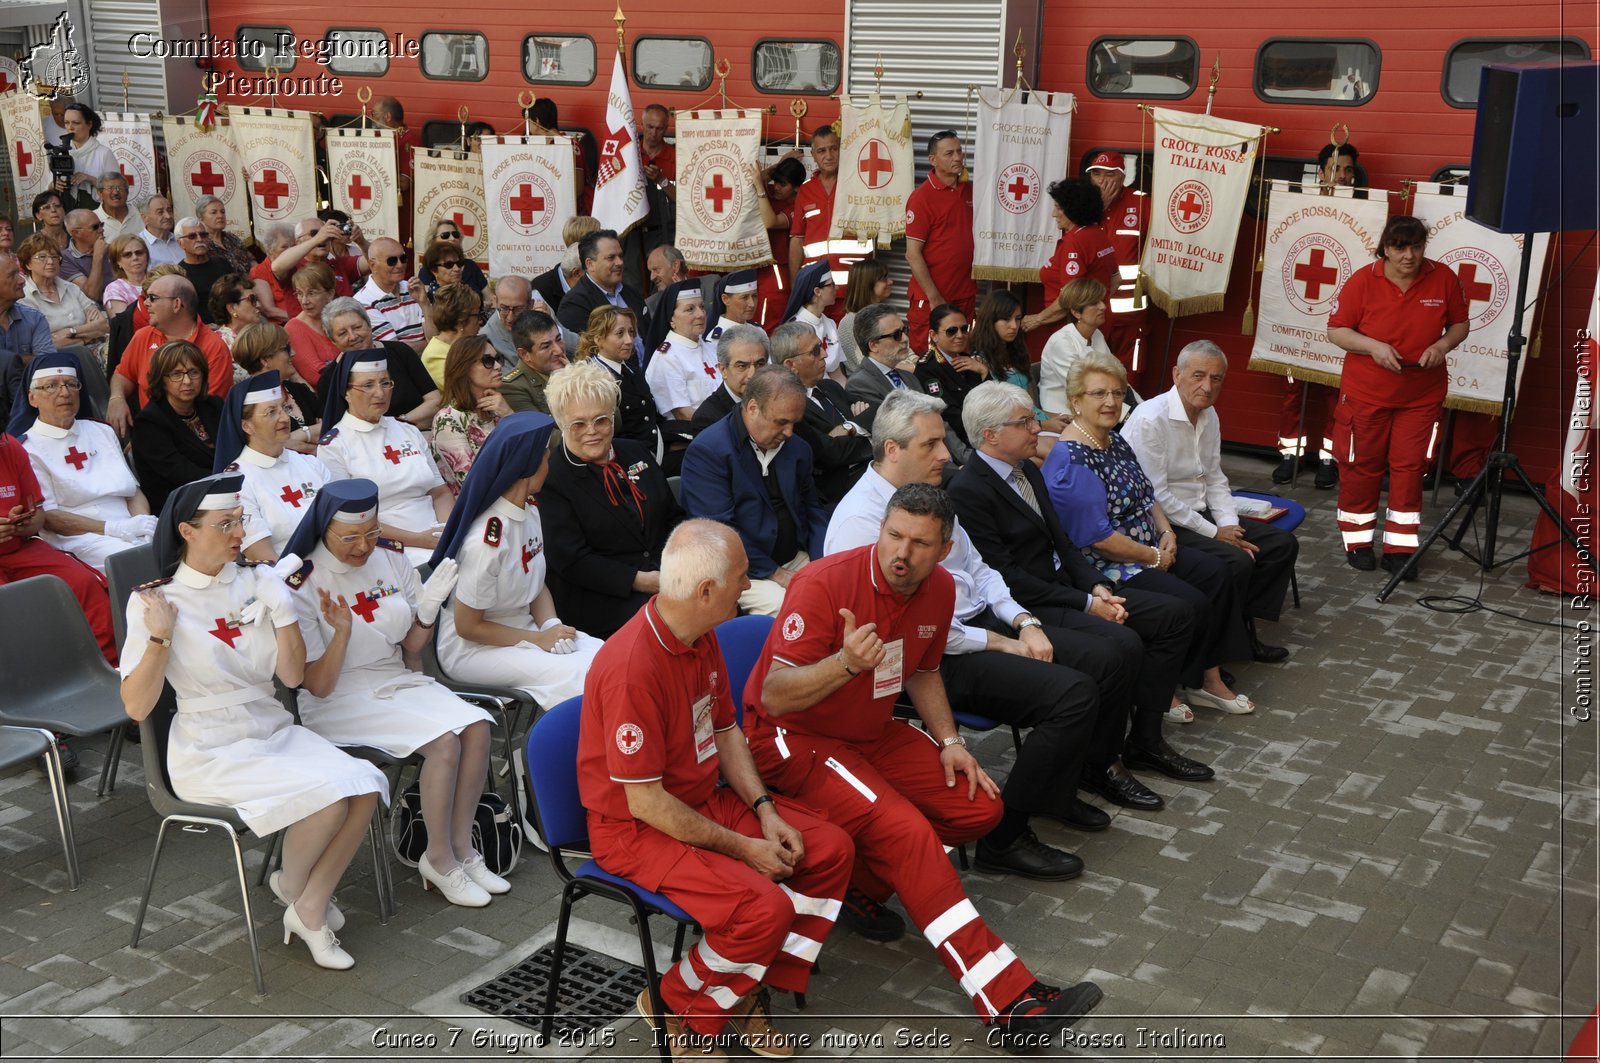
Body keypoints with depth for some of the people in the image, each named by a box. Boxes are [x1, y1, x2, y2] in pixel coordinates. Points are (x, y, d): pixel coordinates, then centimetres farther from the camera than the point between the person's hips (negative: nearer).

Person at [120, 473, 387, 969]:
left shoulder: (254, 583, 6)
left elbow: (293, 676, 3)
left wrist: (283, 610, -9)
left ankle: (309, 910, -3)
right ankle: (291, 886, 5)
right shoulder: (152, 601, -6)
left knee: (365, 785, -20)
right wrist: (160, 636, -22)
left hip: (275, 732, 5)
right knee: (327, 796, -26)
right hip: (210, 753, -5)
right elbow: (136, 707, -10)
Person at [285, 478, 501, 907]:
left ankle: (461, 847, -4)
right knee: (443, 740, -26)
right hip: (340, 700, -6)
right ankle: (439, 860, -8)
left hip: (397, 680, 6)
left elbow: (411, 649, 11)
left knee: (477, 726, -17)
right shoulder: (303, 587, -15)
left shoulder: (391, 557, 1)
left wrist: (427, 611, -10)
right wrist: (341, 632, -30)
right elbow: (318, 686, -14)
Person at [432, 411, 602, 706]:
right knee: (581, 674, -25)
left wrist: (552, 626, -8)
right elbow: (467, 626, -16)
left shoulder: (530, 512, 1)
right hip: (472, 647, -8)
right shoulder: (485, 541, -26)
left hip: (524, 630, 8)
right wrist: (539, 639, -16)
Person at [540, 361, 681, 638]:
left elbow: (673, 516, 18)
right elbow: (570, 560, -11)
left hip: (664, 576, 6)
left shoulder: (635, 452, 16)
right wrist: (639, 581, -18)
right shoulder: (550, 478, -5)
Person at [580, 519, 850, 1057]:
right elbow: (645, 801, -25)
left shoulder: (702, 637, 1)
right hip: (636, 829, -9)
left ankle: (746, 997, 8)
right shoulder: (633, 668, -29)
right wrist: (742, 847, -18)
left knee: (831, 849, 0)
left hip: (706, 801, 9)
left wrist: (766, 811, -1)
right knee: (765, 906, -26)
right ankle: (678, 1010, 1)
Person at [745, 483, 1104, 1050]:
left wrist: (948, 741, 1)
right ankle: (1010, 1003, -26)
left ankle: (858, 886, 2)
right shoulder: (824, 585, -24)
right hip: (794, 739, -8)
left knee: (980, 807, -4)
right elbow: (774, 696, -27)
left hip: (873, 733, 8)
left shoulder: (938, 590, -3)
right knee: (906, 830, -27)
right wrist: (847, 663, -43)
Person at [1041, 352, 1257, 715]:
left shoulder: (1114, 439, 9)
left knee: (1216, 574, 0)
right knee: (1191, 605, -18)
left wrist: (1166, 531, 2)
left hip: (1149, 548, 10)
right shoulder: (1070, 462, -22)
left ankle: (1209, 677, 8)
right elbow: (1097, 538, -25)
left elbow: (1146, 494, 21)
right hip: (1106, 567, -10)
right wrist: (1155, 557, -15)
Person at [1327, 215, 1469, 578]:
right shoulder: (1363, 281, -11)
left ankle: (1400, 548, 9)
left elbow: (1460, 323, 7)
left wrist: (1443, 345, -14)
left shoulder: (1444, 278, -5)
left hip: (1422, 395, 1)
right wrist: (1373, 346, -23)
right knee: (1361, 466, 7)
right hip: (1366, 393, -1)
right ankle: (1358, 541, 21)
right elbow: (1336, 331, -7)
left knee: (1409, 468, 2)